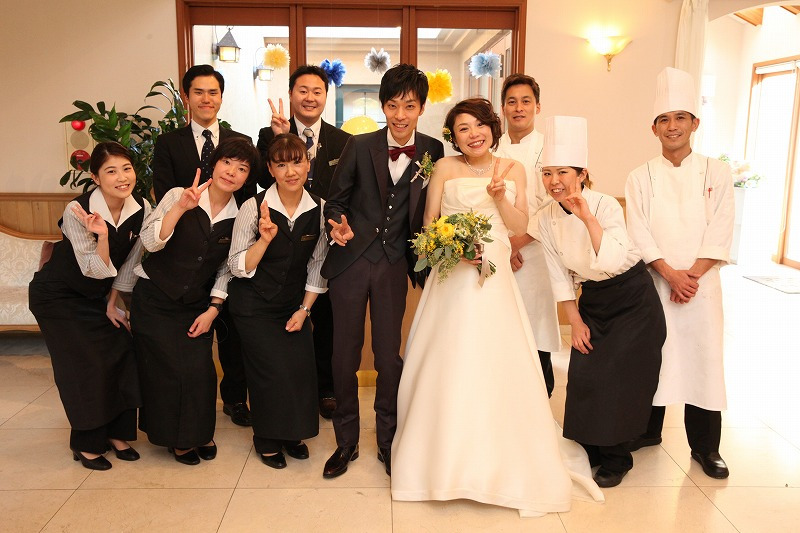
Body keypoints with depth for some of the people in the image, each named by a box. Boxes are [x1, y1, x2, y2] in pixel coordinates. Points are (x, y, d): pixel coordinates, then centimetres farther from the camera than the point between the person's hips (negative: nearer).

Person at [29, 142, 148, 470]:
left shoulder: (141, 210, -13)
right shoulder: (77, 212, -27)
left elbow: (127, 265, -2)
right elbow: (96, 271, -26)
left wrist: (111, 305, 3)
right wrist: (102, 236, -43)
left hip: (96, 295, 5)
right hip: (57, 295, -5)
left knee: (122, 355, -1)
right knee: (85, 366, -6)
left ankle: (118, 434, 17)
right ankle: (87, 445, 13)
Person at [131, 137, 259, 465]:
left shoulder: (238, 218, -3)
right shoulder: (178, 197, -12)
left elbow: (226, 269, 5)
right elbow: (151, 241, -22)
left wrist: (213, 309, -2)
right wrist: (181, 207, -32)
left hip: (196, 304, 3)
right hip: (154, 299, -2)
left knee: (200, 370, -6)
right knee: (167, 369, -2)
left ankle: (198, 432, 21)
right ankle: (175, 438, 21)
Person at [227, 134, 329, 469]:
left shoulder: (319, 209, -7)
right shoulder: (253, 207, -16)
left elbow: (317, 265, 3)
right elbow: (238, 267, -13)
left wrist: (305, 309, 0)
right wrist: (265, 239, -29)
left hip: (295, 304, 3)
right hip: (254, 305, -3)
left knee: (302, 366, -7)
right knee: (272, 370, -7)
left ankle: (293, 434, 20)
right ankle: (268, 440, 19)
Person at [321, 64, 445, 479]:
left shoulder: (433, 152, -1)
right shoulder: (359, 146, -3)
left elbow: (428, 211, 2)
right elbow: (335, 200, 4)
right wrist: (338, 227, -16)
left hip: (394, 265, 0)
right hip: (350, 261, 0)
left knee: (389, 356, 7)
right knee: (344, 355, 8)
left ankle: (388, 441, 28)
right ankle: (346, 441, 28)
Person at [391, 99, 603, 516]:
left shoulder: (512, 170, 9)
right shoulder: (445, 168, 4)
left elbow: (520, 225, 5)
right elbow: (429, 222, 4)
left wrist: (499, 197, -11)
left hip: (495, 278, 1)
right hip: (451, 274, -1)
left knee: (497, 365, -1)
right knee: (447, 367, 0)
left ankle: (501, 461, 16)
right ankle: (446, 459, 16)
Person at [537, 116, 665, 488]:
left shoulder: (605, 205, -22)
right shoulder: (547, 219, -7)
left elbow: (614, 262, -37)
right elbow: (559, 275, 0)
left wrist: (587, 217, -39)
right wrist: (576, 322, -1)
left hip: (632, 299, -5)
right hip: (592, 300, 5)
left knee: (618, 377, -5)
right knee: (583, 375, 2)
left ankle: (615, 458, 15)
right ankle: (591, 449, 23)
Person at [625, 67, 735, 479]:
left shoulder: (716, 173, 4)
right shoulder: (641, 177, 4)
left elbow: (720, 234, -2)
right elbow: (639, 233, -4)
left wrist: (692, 276, -13)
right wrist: (670, 274, -14)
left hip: (701, 283, 0)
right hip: (652, 283, 1)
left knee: (703, 357, 2)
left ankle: (705, 446, 18)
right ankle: (648, 430, 26)